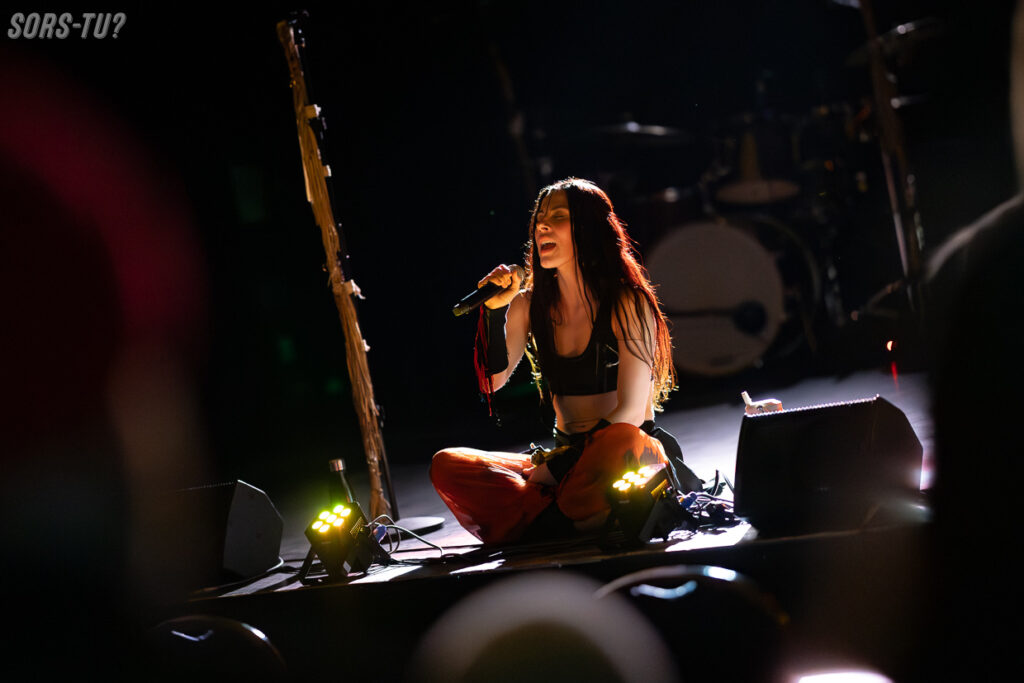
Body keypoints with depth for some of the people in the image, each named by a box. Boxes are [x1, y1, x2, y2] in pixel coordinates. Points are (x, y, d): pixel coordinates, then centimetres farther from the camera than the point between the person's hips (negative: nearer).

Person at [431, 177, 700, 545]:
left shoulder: (628, 303, -8)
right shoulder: (530, 304, 7)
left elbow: (630, 411, -14)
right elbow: (493, 380, 0)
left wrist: (557, 467, -18)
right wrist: (494, 309, -11)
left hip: (628, 457, -5)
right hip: (566, 455, 5)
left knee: (620, 443, -42)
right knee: (446, 466, -16)